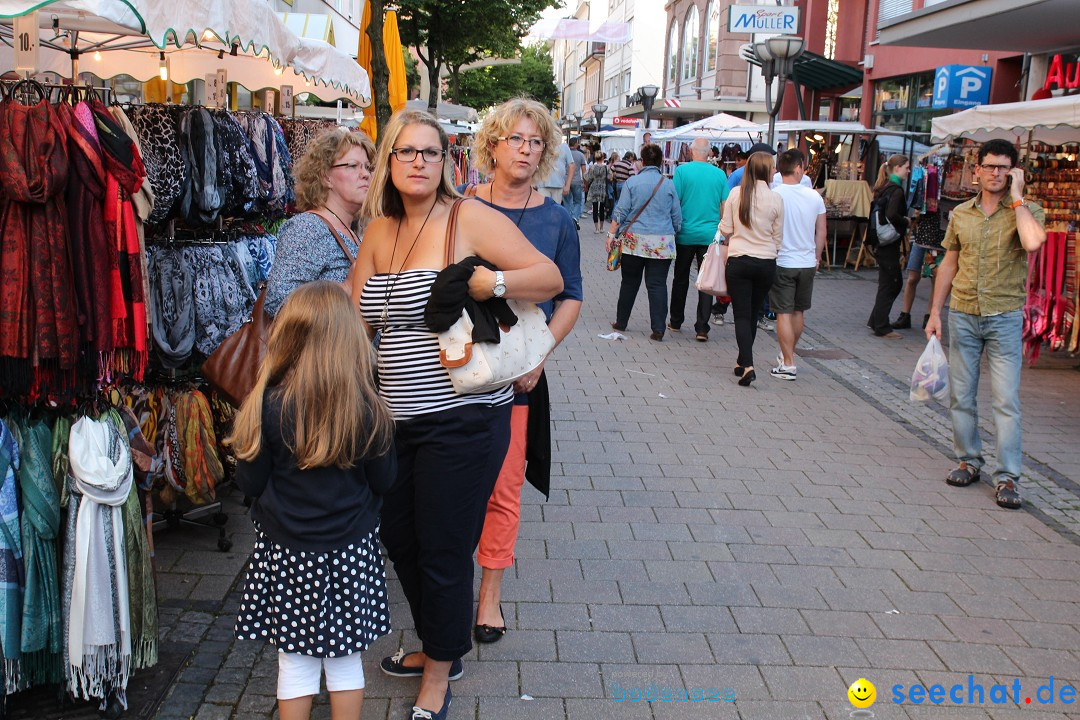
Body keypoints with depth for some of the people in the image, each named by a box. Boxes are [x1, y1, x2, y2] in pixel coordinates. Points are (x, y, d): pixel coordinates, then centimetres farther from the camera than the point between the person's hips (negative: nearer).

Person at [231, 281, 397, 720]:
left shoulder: (269, 407, -16)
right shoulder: (368, 410, -12)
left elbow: (249, 482, -8)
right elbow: (383, 481, -1)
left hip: (286, 553, -1)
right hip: (351, 552, 1)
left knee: (295, 661, 13)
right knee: (346, 659, 16)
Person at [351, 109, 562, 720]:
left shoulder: (470, 219, -8)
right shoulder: (379, 232, 10)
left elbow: (551, 279, -10)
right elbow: (357, 318, 16)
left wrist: (486, 282, -23)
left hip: (462, 417, -7)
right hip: (397, 419, 7)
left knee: (443, 551, 3)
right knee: (398, 538, 17)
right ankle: (436, 646, 42)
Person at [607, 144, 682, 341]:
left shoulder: (632, 182, -1)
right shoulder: (669, 184, 3)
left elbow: (621, 212, -4)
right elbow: (677, 217, 8)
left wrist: (612, 233, 2)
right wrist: (672, 234, 21)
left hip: (634, 241, 0)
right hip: (663, 244, 0)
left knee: (630, 282, 11)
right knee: (658, 284, 0)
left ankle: (621, 321, 22)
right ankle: (658, 329, -5)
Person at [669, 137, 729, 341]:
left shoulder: (682, 170, -5)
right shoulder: (720, 174, 2)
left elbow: (675, 202, -6)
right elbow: (725, 206, 4)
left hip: (686, 234, -1)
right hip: (711, 235, 1)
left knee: (681, 279, 14)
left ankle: (675, 322, 24)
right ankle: (702, 328, -1)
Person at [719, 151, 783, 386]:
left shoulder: (736, 193, -7)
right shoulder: (776, 199, -6)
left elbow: (726, 229, -1)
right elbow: (778, 237, 2)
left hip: (739, 260, -1)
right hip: (766, 263, 1)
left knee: (742, 314, 2)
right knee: (753, 314, 16)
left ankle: (747, 365, -12)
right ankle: (743, 362, 27)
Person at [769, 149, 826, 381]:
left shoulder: (773, 195, -11)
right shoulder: (815, 197, 0)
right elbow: (821, 232, 7)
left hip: (782, 262, -4)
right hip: (807, 263, 4)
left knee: (784, 313, 0)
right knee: (798, 312, 17)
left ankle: (788, 364, 0)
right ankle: (787, 355, 32)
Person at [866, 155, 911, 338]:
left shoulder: (884, 188, 13)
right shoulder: (896, 190, -15)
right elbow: (891, 215, -28)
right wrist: (906, 221, -11)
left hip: (881, 241, 9)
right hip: (889, 243, -9)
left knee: (895, 283, 18)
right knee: (889, 285, -1)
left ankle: (876, 321, 22)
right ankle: (882, 327, 4)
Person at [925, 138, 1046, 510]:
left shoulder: (1027, 211, -4)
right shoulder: (961, 214, 7)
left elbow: (1033, 243, -27)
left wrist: (1016, 197, -17)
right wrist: (935, 312, 11)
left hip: (1004, 317, -4)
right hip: (962, 315, 4)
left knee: (1006, 400, -5)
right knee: (960, 395, 10)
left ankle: (1007, 476, 1)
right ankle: (969, 460, 25)